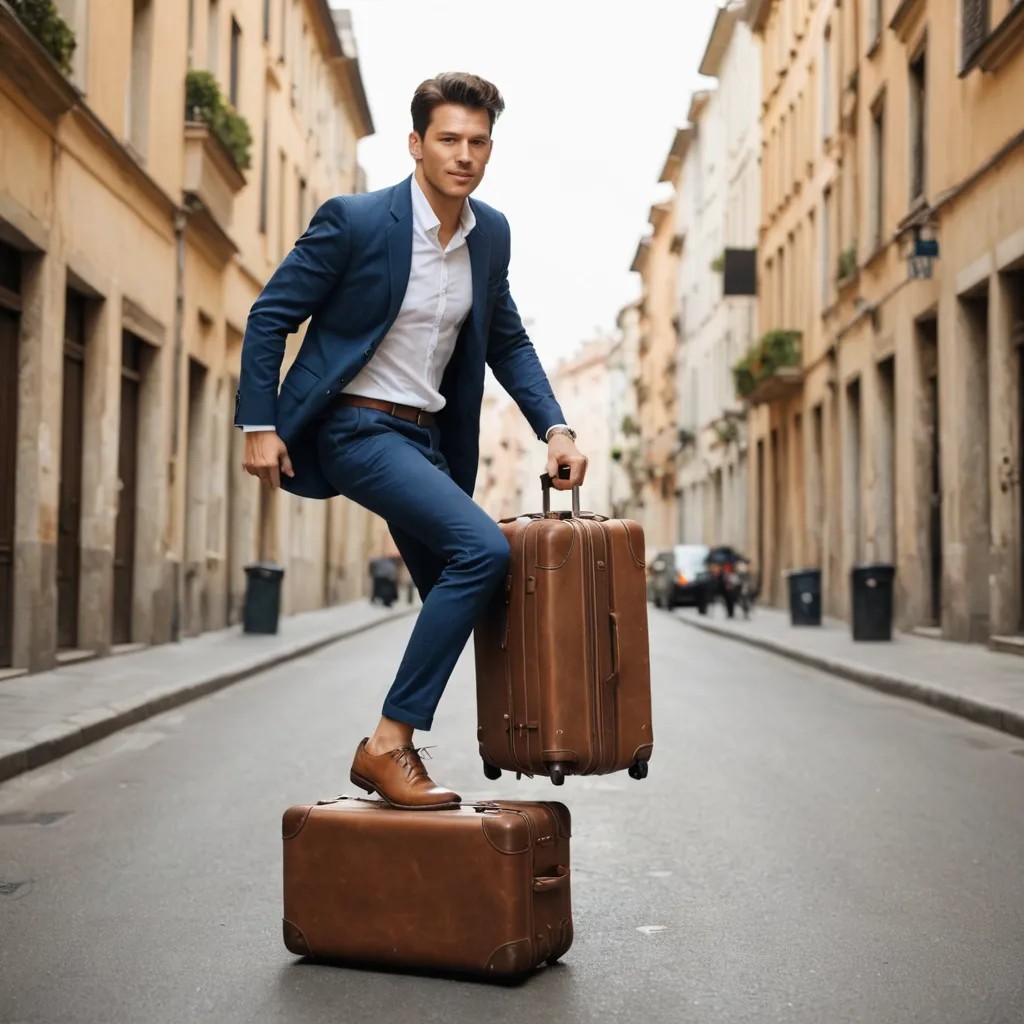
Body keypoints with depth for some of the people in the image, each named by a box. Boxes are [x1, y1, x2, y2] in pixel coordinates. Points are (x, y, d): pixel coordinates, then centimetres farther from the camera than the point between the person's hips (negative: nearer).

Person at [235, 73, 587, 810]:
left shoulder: (491, 233, 5)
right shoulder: (354, 220, -13)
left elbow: (508, 342, 14)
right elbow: (270, 316, -8)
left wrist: (554, 428, 2)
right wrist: (259, 425, -14)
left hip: (428, 435, 8)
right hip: (357, 426, -7)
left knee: (462, 600, 6)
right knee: (483, 548, -24)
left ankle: (389, 750, 23)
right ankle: (389, 742, -15)